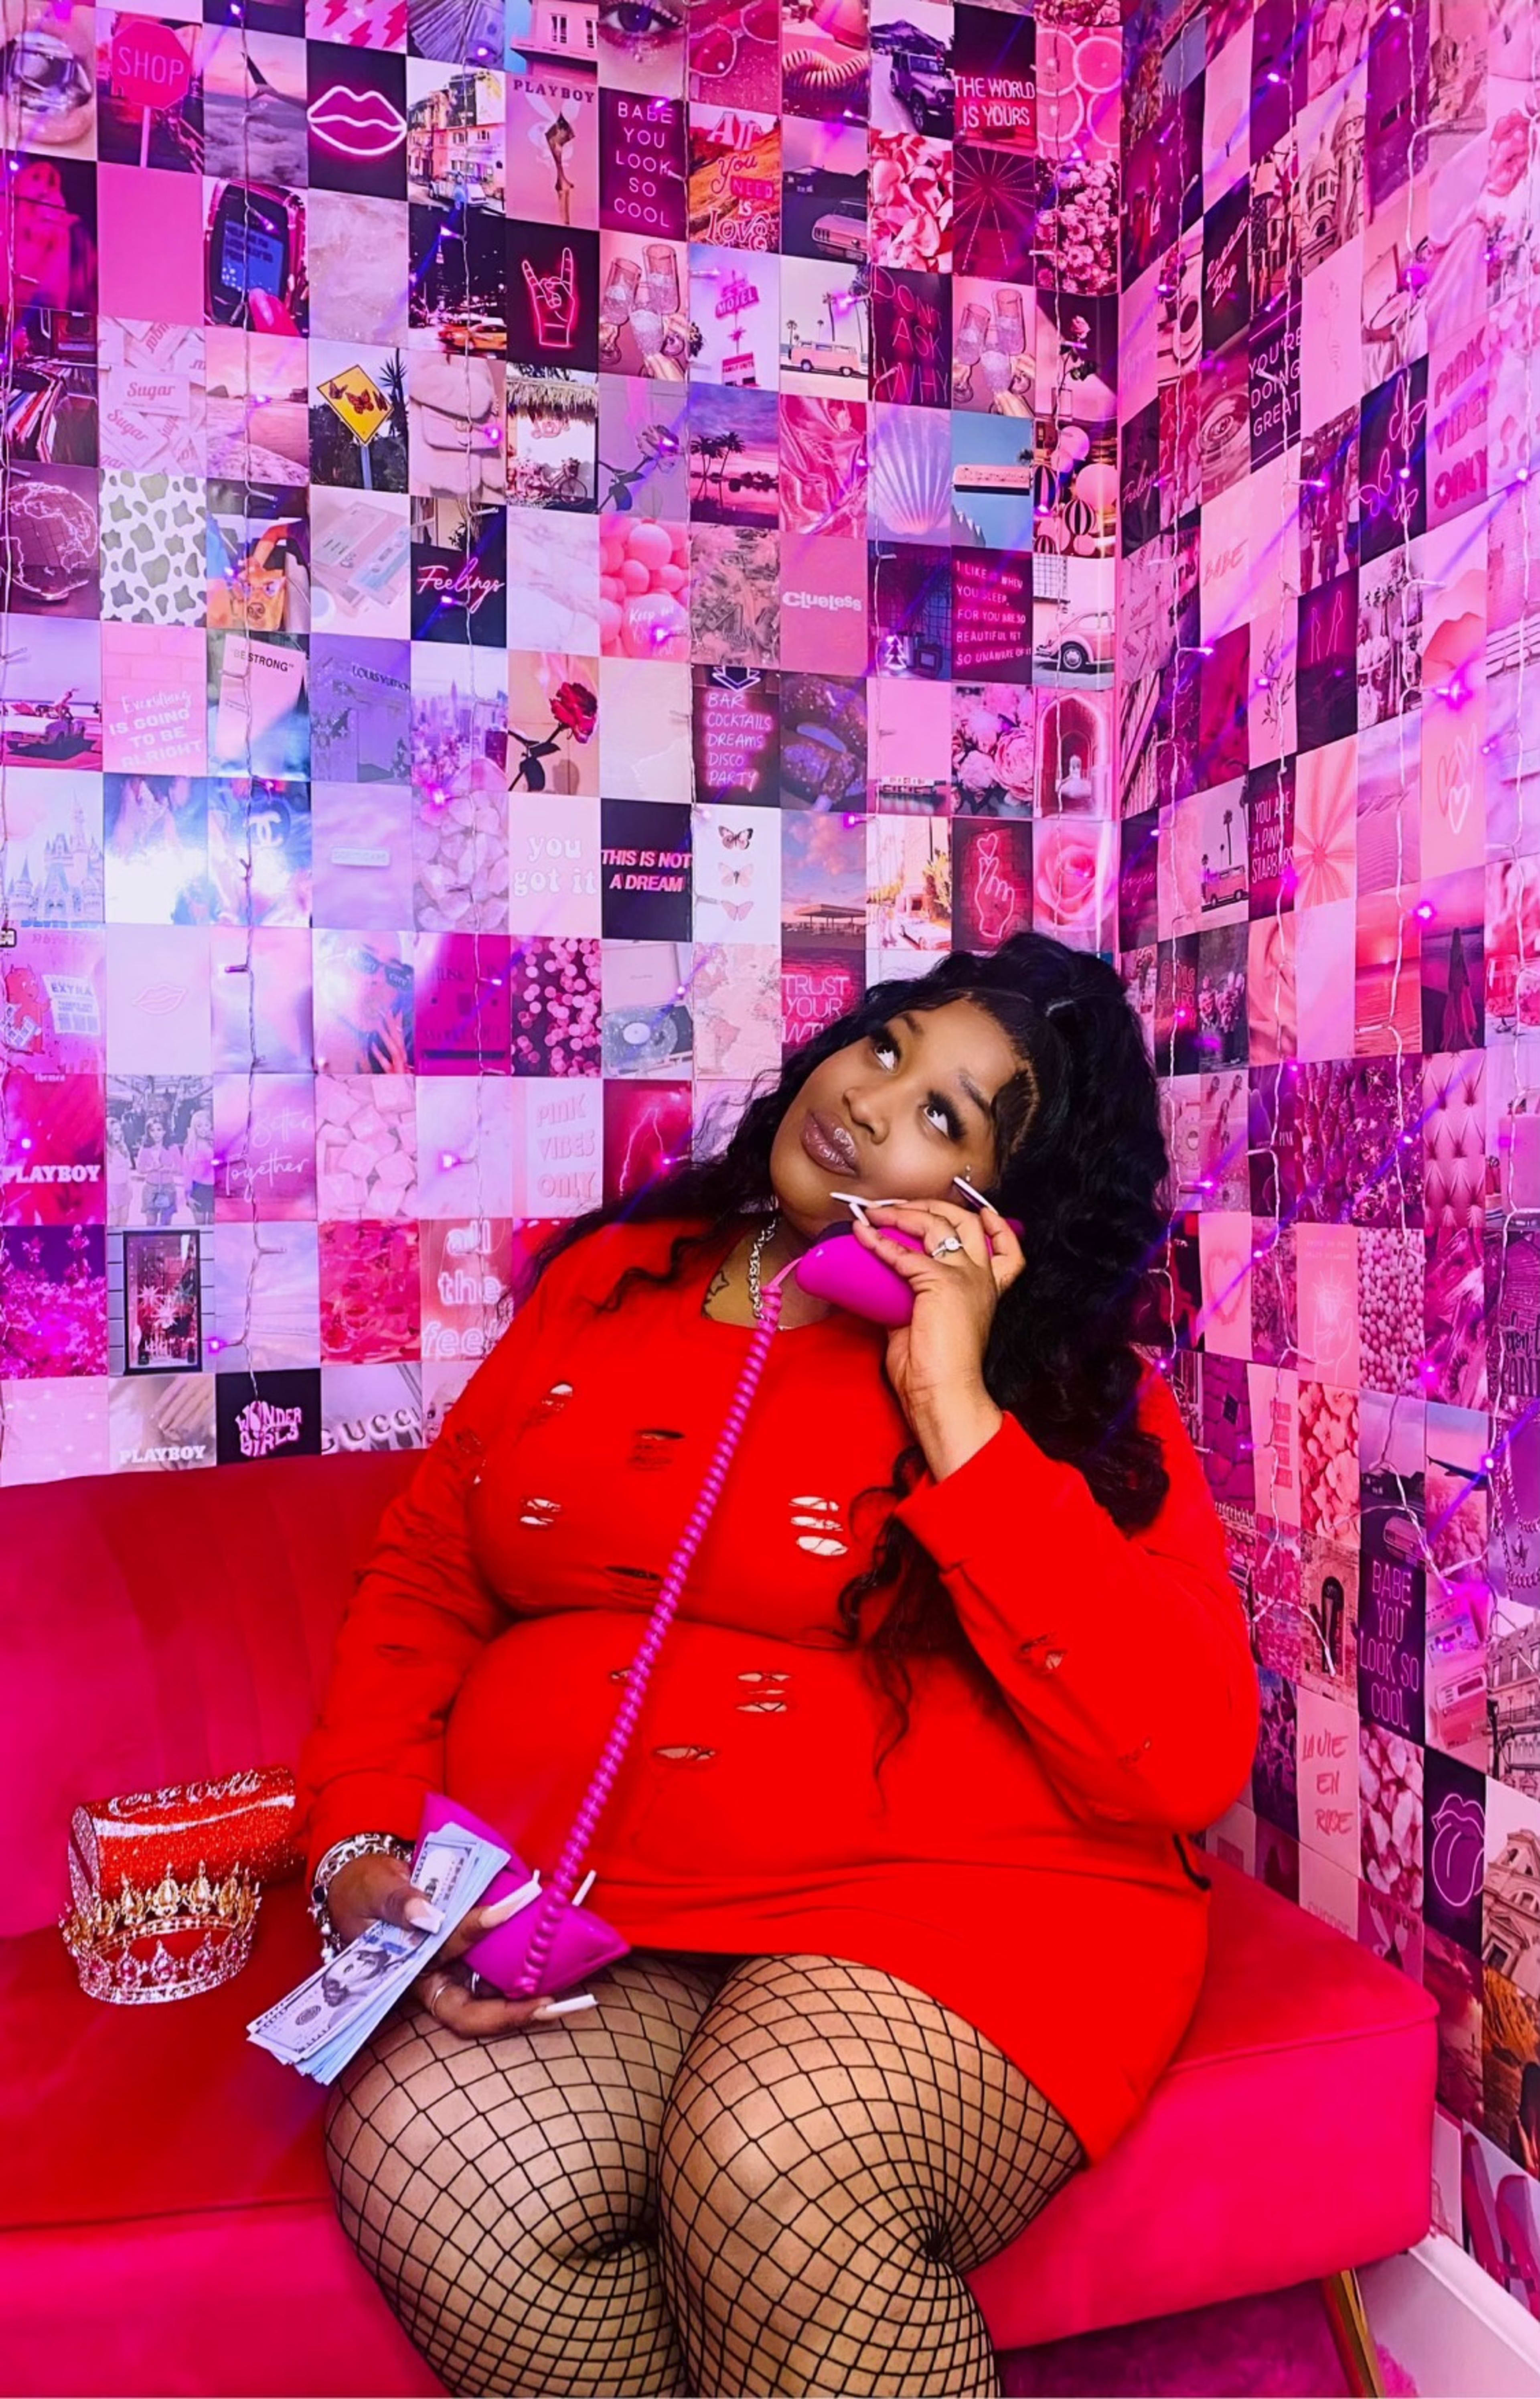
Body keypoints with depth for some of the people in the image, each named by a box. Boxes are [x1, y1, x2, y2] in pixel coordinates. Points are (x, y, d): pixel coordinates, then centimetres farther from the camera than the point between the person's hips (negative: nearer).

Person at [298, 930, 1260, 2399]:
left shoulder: (1072, 1389, 0)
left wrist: (953, 1410, -15)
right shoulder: (610, 1282, 11)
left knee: (775, 2173, -32)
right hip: (571, 1928, 3)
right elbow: (419, 1588, 13)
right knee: (429, 2162, -26)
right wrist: (363, 1859, -4)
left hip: (945, 1897, -2)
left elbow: (1184, 1761, -13)